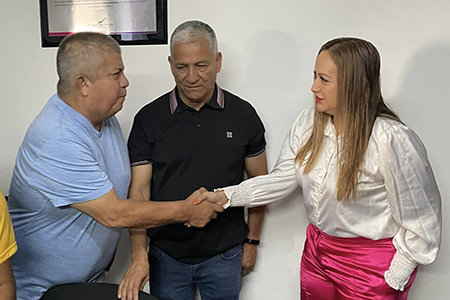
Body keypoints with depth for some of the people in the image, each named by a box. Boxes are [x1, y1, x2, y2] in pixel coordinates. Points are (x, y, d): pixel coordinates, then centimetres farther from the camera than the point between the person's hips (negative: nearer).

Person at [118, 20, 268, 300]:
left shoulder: (243, 115, -6)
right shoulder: (149, 119, -8)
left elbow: (258, 182, 3)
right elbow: (139, 191, -9)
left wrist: (252, 240, 5)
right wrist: (139, 256, -18)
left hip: (224, 256, 1)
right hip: (166, 256, 0)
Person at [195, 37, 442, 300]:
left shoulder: (392, 140, -25)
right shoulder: (309, 122, -6)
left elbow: (421, 222, -16)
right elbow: (282, 178, -2)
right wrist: (226, 196, -10)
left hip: (370, 267, -5)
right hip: (317, 250, 6)